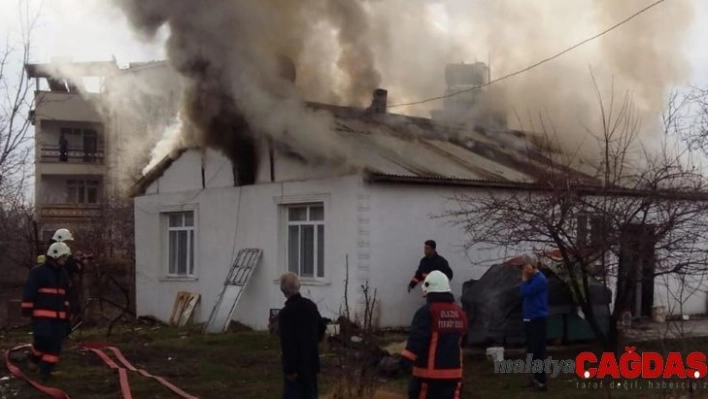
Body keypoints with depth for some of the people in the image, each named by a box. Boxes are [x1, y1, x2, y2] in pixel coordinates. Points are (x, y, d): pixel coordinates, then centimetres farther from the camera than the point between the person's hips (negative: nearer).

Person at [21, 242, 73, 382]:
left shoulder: (63, 274, 15)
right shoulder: (38, 271, -7)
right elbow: (29, 291, -9)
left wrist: (66, 312, 21)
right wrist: (27, 309, -13)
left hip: (58, 315, 7)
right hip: (41, 314, -6)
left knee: (56, 343, 0)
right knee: (43, 339, -16)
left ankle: (46, 370, 6)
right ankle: (34, 358, 15)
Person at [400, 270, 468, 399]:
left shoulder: (427, 312, -12)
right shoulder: (460, 313, 10)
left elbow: (417, 338, -23)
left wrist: (406, 359, -27)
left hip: (428, 371, -6)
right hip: (453, 371, 6)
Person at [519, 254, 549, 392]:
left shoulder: (540, 279, -15)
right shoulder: (532, 279, 14)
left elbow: (524, 293, -20)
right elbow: (525, 294, 13)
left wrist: (524, 278, -12)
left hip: (537, 320, -10)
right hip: (530, 319, 10)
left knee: (537, 351, -10)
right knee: (532, 351, 13)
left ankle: (541, 382, -9)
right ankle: (536, 378, 21)